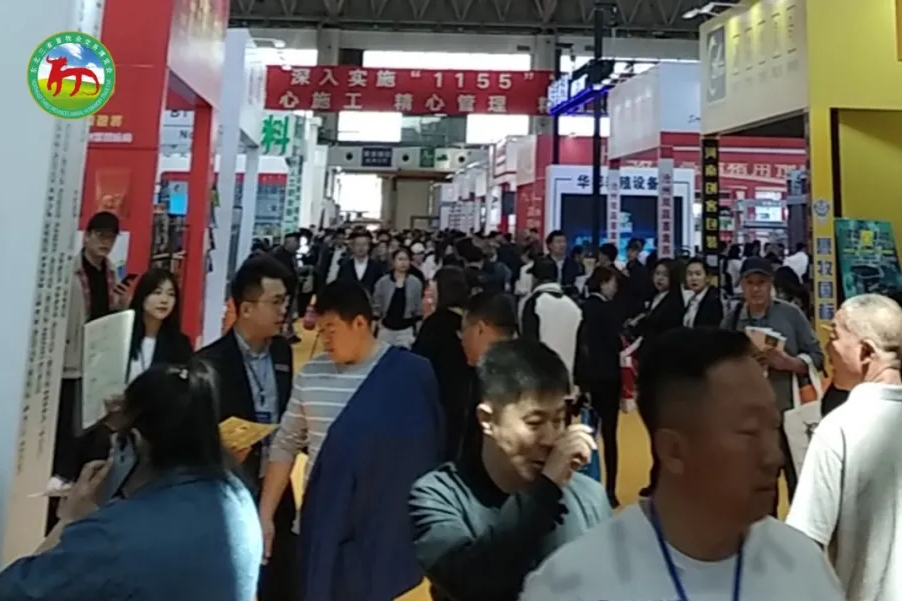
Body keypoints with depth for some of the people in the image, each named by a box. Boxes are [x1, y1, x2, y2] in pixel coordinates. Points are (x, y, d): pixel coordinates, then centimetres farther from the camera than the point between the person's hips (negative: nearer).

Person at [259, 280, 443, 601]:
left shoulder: (412, 375, -11)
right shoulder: (311, 374, -1)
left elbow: (431, 454, -5)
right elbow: (285, 444, 8)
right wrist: (265, 514, 6)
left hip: (385, 534, -3)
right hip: (321, 528, 3)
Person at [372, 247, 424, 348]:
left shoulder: (416, 283, -2)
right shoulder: (383, 282, -2)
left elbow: (419, 309, 2)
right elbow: (376, 307, 3)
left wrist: (418, 332, 1)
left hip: (406, 329, -1)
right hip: (386, 328, 1)